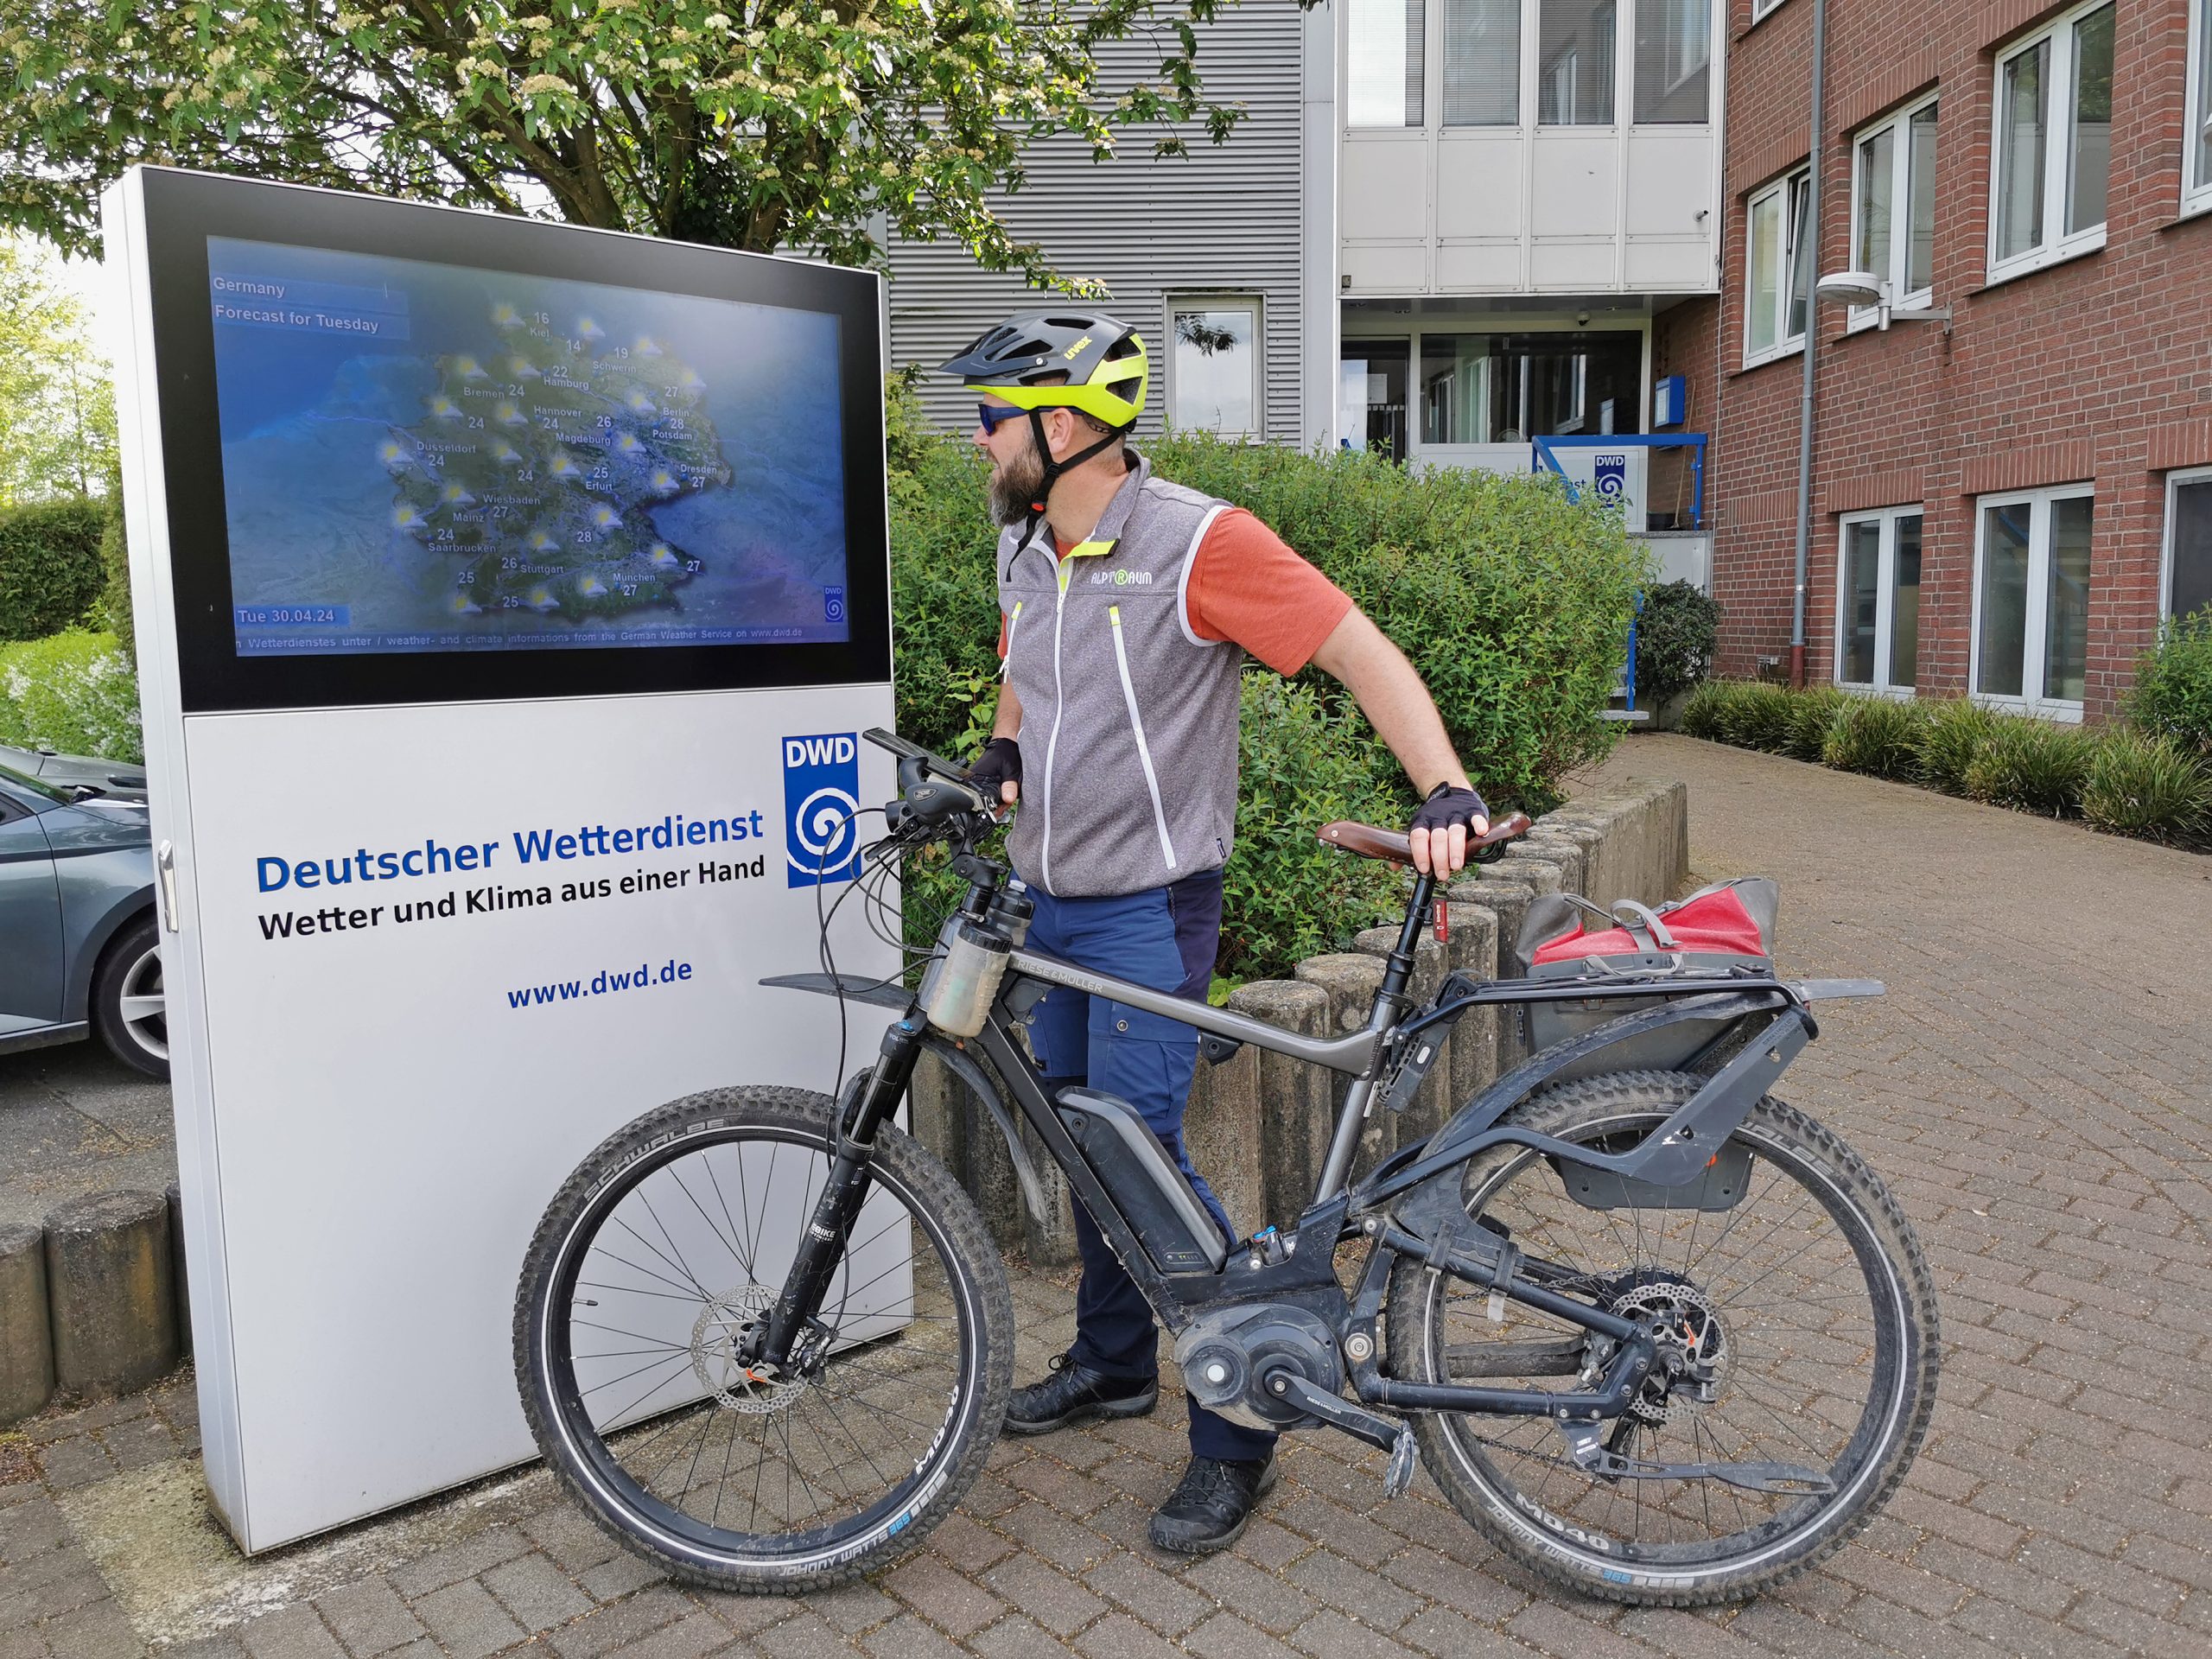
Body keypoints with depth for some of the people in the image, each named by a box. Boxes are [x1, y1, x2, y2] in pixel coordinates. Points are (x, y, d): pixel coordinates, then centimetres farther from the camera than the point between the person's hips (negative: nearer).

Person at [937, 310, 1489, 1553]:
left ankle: (1239, 1433, 9)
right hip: (1050, 901, 8)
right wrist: (999, 756, 7)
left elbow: (1364, 654, -17)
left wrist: (1446, 790, -29)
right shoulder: (1027, 546, 7)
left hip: (1149, 909, -8)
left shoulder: (1199, 542, -17)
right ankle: (1114, 1362, 37)